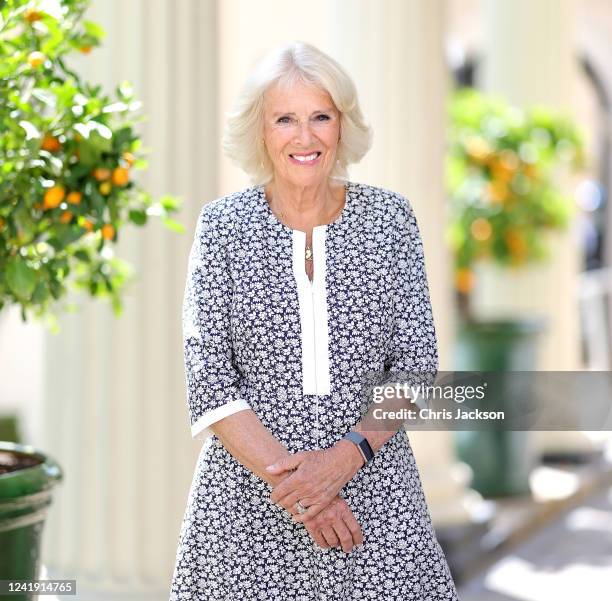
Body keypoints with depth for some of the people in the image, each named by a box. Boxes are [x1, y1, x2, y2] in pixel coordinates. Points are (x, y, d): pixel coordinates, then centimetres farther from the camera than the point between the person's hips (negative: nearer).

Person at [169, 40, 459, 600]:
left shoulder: (390, 216, 2)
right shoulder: (223, 225, -1)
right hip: (248, 499, 0)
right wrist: (285, 473, -15)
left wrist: (348, 454, -14)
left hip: (374, 488, 1)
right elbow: (208, 380, -6)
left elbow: (417, 366, -1)